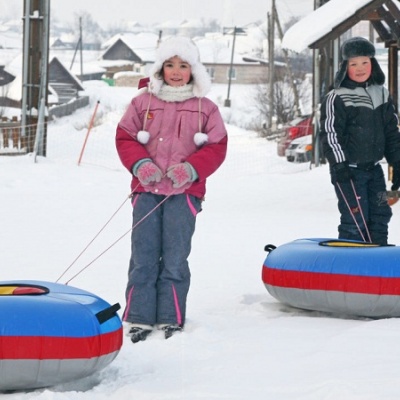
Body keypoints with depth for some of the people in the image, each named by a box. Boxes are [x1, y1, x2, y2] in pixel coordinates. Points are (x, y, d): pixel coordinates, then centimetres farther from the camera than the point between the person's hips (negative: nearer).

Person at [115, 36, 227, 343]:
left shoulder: (205, 108, 6)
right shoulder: (143, 102, 8)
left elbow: (216, 147, 4)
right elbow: (125, 137, 7)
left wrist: (190, 169, -12)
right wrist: (141, 164, -10)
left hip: (184, 192, -1)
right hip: (147, 190, 1)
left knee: (175, 259, -1)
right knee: (143, 258, 0)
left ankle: (171, 320, 7)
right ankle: (139, 319, 5)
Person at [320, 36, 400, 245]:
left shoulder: (382, 94, 11)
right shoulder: (336, 99, -9)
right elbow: (330, 134, -12)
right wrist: (339, 165, -19)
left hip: (374, 168, 6)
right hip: (349, 171, -6)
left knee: (380, 216, 9)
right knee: (356, 220, -9)